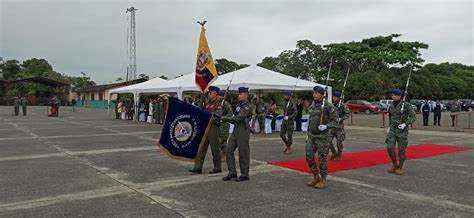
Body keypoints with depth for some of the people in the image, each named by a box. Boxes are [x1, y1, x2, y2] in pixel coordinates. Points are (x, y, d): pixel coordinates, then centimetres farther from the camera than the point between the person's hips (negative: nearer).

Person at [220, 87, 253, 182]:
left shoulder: (248, 106, -11)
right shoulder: (239, 105, 16)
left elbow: (239, 118, -19)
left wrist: (225, 118, -13)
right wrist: (226, 119, 3)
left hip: (243, 131, -8)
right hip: (235, 131, 8)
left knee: (243, 154, -1)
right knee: (229, 151, 4)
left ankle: (244, 175, 11)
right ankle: (232, 173, 12)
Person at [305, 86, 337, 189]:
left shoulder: (329, 106, -12)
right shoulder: (312, 106, 9)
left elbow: (335, 121, -11)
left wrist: (326, 126, -30)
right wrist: (308, 136, 17)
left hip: (323, 137, -7)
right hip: (312, 136, 7)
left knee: (322, 159, 0)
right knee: (309, 157, 5)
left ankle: (323, 181, 13)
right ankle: (316, 178, 21)